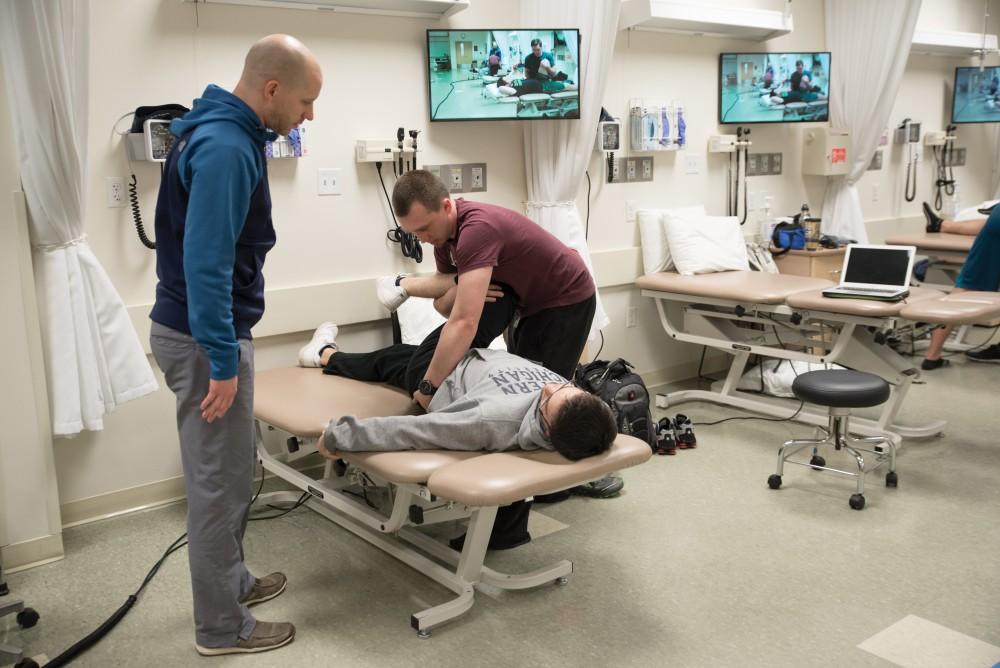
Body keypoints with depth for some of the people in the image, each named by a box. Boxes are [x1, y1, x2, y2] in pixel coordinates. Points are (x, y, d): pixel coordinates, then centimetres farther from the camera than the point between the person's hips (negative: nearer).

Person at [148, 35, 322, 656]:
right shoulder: (226, 148, -22)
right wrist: (223, 361, -23)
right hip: (204, 338, -10)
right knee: (220, 482, 1)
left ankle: (232, 580, 37)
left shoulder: (223, 132, 10)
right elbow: (205, 263, -26)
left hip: (202, 329, 10)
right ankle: (222, 627, 16)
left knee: (232, 471, 20)